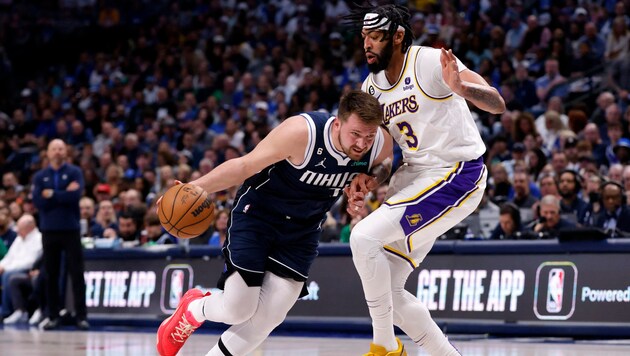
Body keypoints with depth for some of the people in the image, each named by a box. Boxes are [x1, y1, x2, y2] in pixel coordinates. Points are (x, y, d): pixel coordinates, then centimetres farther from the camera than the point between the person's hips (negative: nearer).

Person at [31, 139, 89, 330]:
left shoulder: (74, 172, 2)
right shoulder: (39, 176, 7)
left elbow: (75, 195, -14)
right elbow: (38, 200, -7)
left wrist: (52, 194, -8)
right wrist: (64, 195, -11)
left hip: (71, 229, -2)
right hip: (49, 230, 2)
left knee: (77, 273, -3)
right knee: (51, 275, 5)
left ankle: (81, 316, -1)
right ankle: (53, 316, 11)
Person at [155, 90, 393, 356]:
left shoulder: (382, 146, -17)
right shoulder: (302, 133, -32)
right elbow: (245, 165, -23)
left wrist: (360, 197, -14)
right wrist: (195, 188, -31)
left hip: (303, 230, 4)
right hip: (258, 212, -4)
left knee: (268, 316, -5)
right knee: (237, 310, -9)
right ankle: (193, 310, 27)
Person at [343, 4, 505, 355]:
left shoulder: (430, 62, -16)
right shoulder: (372, 86, 6)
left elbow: (498, 105, -23)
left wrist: (460, 88, -43)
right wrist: (366, 177, -3)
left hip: (458, 175, -9)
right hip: (416, 176, 9)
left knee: (364, 237, -21)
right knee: (387, 292, 5)